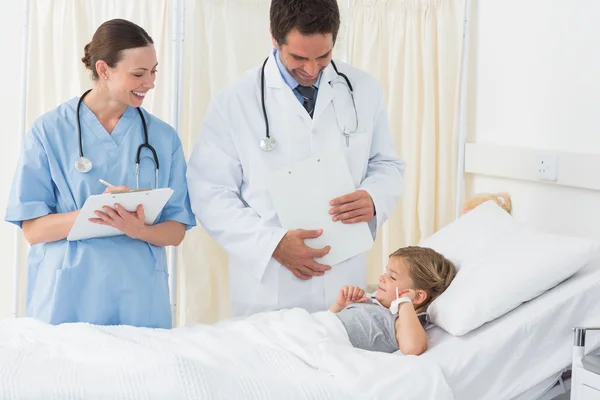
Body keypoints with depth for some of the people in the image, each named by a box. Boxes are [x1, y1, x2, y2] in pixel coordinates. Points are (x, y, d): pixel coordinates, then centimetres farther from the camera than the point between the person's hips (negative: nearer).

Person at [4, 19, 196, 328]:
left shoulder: (163, 137, 4)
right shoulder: (50, 131, -2)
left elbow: (176, 231, 4)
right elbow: (32, 228, -5)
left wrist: (139, 230, -18)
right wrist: (93, 213, -21)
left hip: (139, 299, 2)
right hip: (68, 299, -2)